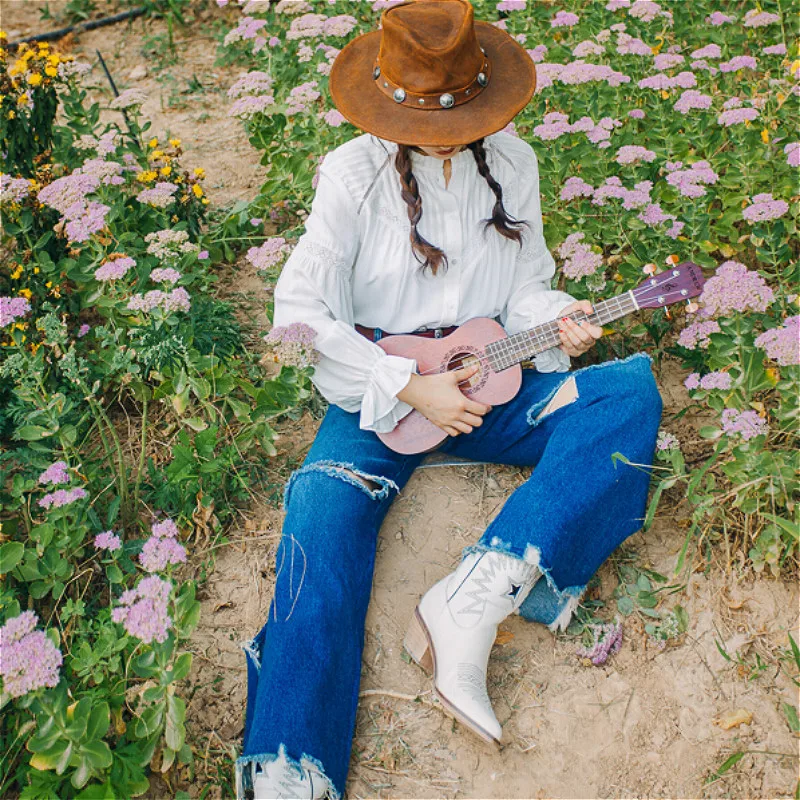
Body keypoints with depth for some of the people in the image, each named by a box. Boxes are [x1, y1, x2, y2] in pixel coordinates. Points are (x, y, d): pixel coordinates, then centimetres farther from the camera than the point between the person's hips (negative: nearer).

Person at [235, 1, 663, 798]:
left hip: (488, 383, 4)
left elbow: (522, 279, 13)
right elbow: (299, 304, -14)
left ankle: (473, 598, -32)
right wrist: (412, 387, -20)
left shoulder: (511, 163, 6)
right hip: (378, 395, -3)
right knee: (323, 530, -30)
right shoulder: (356, 173, -6)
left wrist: (553, 315, -12)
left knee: (632, 390, -20)